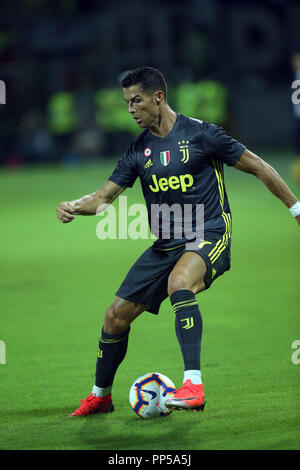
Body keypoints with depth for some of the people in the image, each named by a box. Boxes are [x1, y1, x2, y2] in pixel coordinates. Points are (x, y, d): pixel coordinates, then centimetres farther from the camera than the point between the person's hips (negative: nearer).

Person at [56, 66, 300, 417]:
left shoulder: (199, 133, -9)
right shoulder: (138, 150, 7)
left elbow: (256, 166, -2)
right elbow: (105, 196, 6)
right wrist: (74, 207, -16)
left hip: (209, 236, -6)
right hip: (165, 246, 6)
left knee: (179, 283, -37)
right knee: (116, 315, 2)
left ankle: (193, 387, -41)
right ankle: (100, 397, 25)